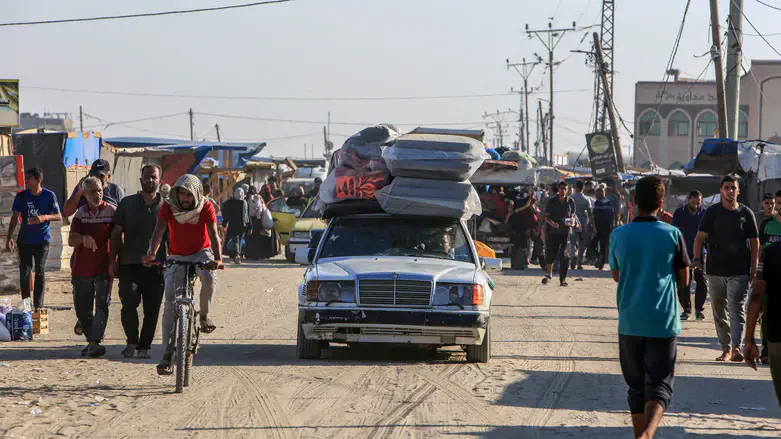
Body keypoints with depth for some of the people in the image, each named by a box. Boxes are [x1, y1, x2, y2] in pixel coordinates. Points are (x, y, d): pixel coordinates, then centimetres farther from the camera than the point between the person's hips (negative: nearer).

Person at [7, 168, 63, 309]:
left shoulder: (49, 196, -4)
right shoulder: (21, 196, 0)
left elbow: (59, 217, -1)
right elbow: (15, 218, 5)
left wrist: (44, 217, -21)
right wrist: (9, 238, -2)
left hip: (42, 240, -2)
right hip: (25, 239, 2)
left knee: (40, 272, -8)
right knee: (24, 273, 1)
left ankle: (38, 306, -5)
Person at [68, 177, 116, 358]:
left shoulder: (111, 211, -1)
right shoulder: (80, 213, 7)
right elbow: (71, 241, 0)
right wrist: (83, 238, -22)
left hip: (104, 267, -3)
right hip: (81, 268, 4)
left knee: (102, 305, -14)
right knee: (82, 308, 7)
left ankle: (95, 343, -19)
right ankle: (91, 340, 23)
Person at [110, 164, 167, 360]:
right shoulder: (127, 203, 9)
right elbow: (117, 232, 10)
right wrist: (112, 259, 4)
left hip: (156, 266, 1)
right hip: (130, 264, -1)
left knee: (152, 310, 0)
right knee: (129, 302, -15)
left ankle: (144, 347, 11)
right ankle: (132, 342, 2)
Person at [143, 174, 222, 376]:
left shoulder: (206, 208, -16)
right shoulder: (168, 207, -16)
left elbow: (214, 235, -26)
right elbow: (159, 231, -28)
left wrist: (218, 258, -45)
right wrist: (151, 253, -48)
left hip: (201, 253, -1)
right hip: (177, 256, 1)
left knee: (209, 277, -36)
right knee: (170, 304, -9)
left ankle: (205, 315, -8)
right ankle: (167, 354, -7)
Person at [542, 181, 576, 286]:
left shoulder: (570, 201, 5)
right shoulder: (552, 201, 2)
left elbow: (572, 215, 13)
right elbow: (546, 216, 1)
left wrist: (572, 221, -9)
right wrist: (551, 222, -19)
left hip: (566, 231, 0)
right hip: (553, 231, 0)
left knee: (564, 256, -9)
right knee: (551, 253, 6)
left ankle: (563, 279, -3)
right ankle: (549, 273, 31)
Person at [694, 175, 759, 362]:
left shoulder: (746, 213, 4)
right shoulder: (712, 212, 4)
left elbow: (754, 242, 7)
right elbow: (700, 237, 1)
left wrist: (754, 269, 1)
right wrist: (697, 258, -15)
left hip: (740, 272, -2)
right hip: (716, 270, 2)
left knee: (736, 310, -13)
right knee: (719, 313, 8)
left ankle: (736, 348, -21)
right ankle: (726, 349, 17)